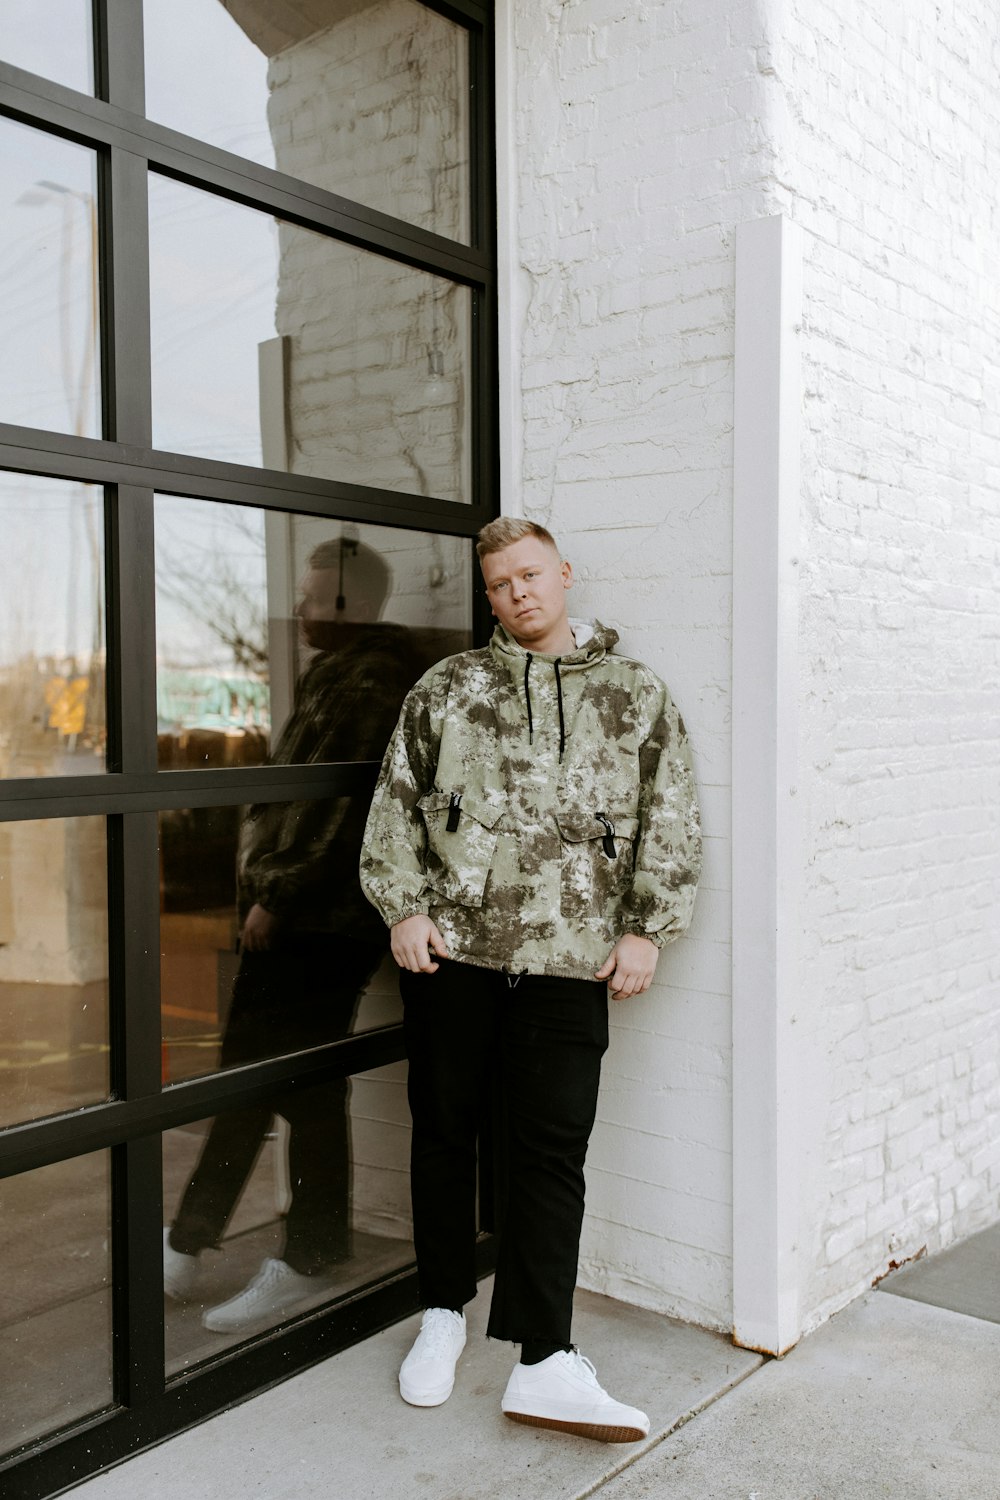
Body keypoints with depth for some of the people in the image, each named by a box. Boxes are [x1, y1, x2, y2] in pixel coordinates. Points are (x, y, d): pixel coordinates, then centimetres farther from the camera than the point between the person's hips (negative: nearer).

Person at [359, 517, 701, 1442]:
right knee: (445, 1130, 11)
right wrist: (404, 909, -1)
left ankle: (544, 1364, 5)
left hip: (569, 959, -1)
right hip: (450, 947, 1)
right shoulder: (448, 688, 9)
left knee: (551, 1149, -1)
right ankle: (444, 1312, 30)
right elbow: (395, 801, 8)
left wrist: (646, 928, 0)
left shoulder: (636, 695, 9)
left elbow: (670, 820, 7)